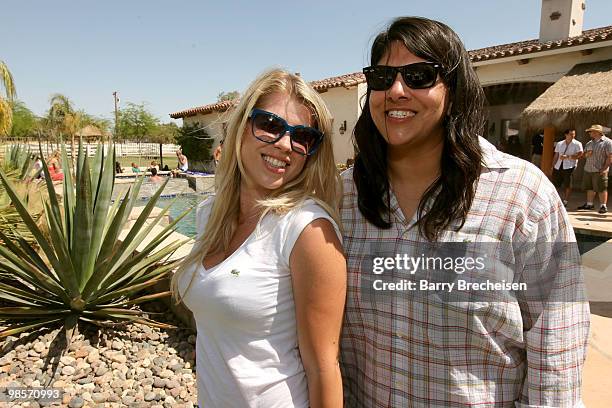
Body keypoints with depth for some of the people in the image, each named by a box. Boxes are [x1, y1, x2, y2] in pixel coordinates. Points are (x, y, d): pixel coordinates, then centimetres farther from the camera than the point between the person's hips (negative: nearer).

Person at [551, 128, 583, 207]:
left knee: (567, 185, -3)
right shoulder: (559, 144, 13)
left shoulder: (577, 144, 1)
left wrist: (567, 156, -20)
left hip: (569, 167, -4)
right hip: (558, 167, 4)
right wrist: (553, 166, 11)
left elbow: (579, 154, -11)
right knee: (557, 184, 5)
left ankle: (565, 201, 8)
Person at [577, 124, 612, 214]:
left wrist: (605, 168, -17)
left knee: (601, 189, -4)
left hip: (599, 171, -7)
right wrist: (587, 154, -3)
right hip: (588, 169, 7)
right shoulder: (589, 143, 16)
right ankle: (589, 204, 21)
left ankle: (603, 206, 1)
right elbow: (584, 154, 21)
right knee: (590, 188, 12)